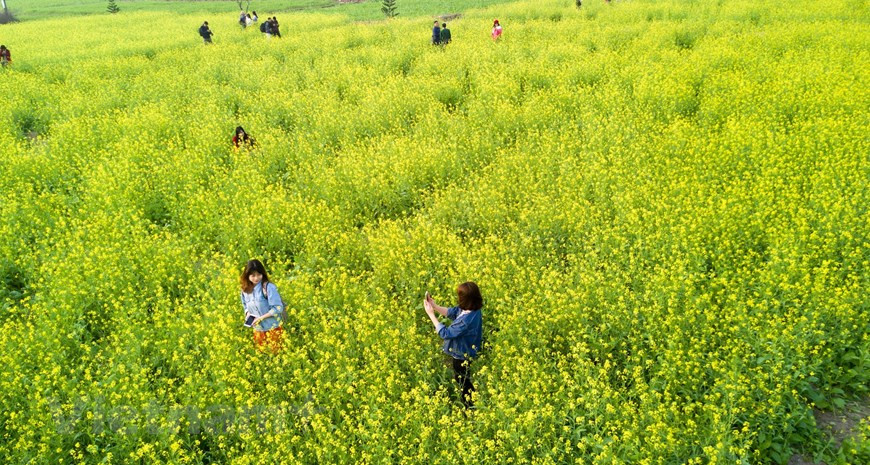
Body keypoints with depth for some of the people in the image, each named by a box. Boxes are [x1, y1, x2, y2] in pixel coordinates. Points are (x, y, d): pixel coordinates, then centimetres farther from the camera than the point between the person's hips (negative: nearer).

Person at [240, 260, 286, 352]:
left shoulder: (268, 287, -21)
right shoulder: (245, 289, -2)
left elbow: (278, 308, -21)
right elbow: (245, 305, 16)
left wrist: (261, 317, -20)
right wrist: (248, 314, -5)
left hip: (272, 327, -5)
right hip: (258, 329, 6)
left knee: (276, 351, 7)